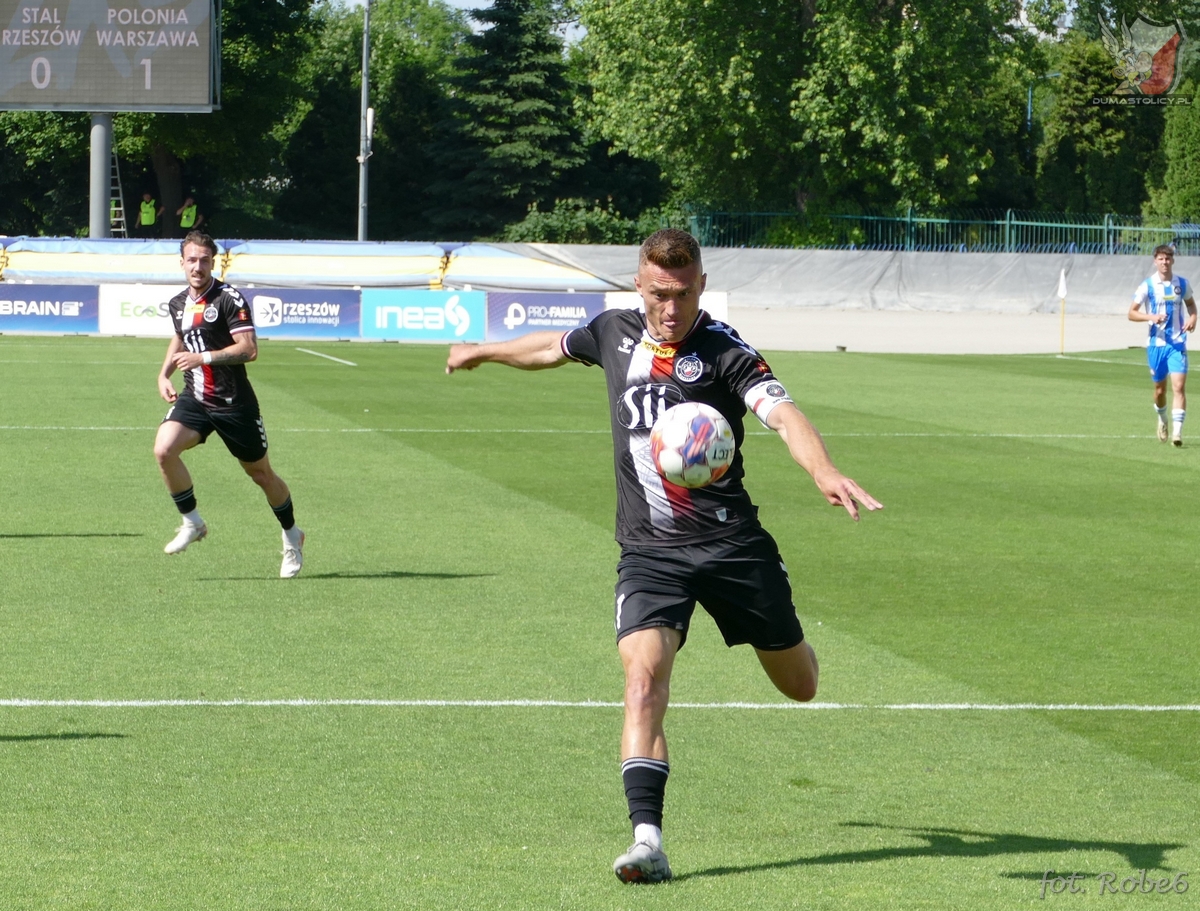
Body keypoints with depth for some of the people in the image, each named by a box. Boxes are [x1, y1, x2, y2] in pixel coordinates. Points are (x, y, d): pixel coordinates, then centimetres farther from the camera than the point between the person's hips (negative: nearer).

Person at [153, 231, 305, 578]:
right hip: (194, 399, 5)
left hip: (234, 402, -5)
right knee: (164, 448, -22)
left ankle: (292, 537, 32)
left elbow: (249, 349, -20)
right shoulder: (178, 303, 8)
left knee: (261, 474, 9)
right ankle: (192, 522, -4)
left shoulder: (229, 299, -13)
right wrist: (165, 374, 12)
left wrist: (204, 358, -28)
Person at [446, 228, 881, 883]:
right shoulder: (614, 333, 5)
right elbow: (555, 347, 28)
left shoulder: (724, 351, -10)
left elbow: (782, 413, -27)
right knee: (643, 677, -21)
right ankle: (647, 839, -25)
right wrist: (483, 353, 44)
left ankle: (783, 640, 51)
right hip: (649, 552, 2)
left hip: (732, 544, -2)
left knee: (801, 686, 12)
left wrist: (823, 472, -47)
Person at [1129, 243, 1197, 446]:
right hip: (1156, 343, 0)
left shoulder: (1182, 284, 2)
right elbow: (1132, 313, -4)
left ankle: (1177, 431, -18)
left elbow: (1190, 303, 20)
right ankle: (1162, 420, 39)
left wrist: (1192, 318, -1)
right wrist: (1151, 317, -22)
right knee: (1160, 389, 11)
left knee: (1179, 386, -15)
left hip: (1177, 343, 0)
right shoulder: (1147, 286, -5)